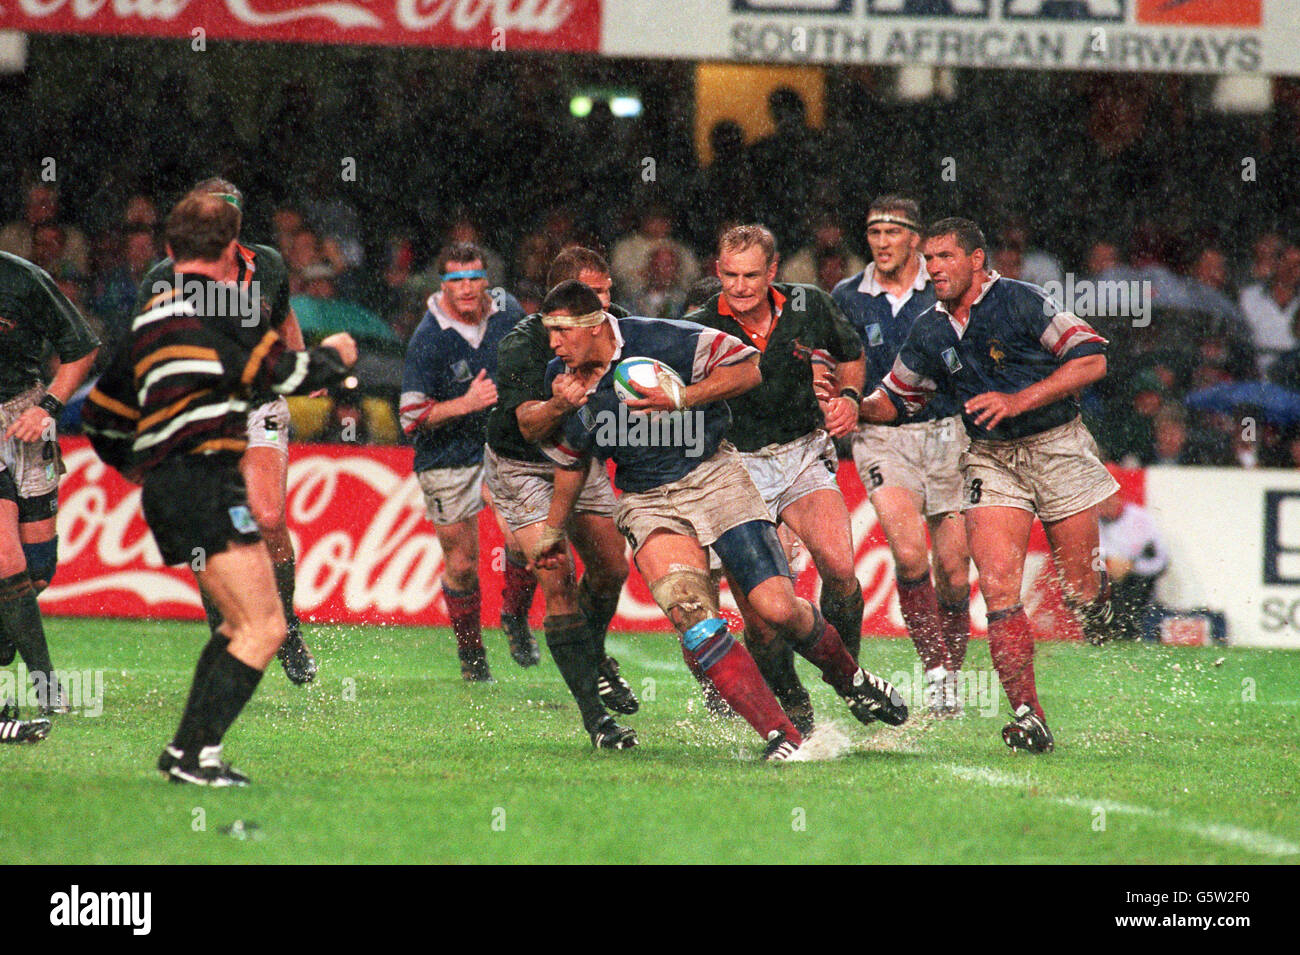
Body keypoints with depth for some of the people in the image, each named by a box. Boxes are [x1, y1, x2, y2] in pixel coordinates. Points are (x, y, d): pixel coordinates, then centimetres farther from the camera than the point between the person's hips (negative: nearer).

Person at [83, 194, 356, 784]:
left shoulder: (149, 319, 19)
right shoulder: (225, 303, -5)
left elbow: (102, 417, 25)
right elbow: (286, 375, -9)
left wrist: (142, 471, 39)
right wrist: (334, 357, 11)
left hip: (164, 489, 9)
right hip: (205, 482, -9)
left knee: (242, 624, 18)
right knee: (265, 629, -9)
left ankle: (184, 751, 14)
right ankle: (195, 755, -14)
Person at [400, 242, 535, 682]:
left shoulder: (507, 311, -4)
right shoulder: (428, 340, -18)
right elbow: (411, 417, -17)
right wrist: (465, 404, -27)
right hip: (447, 460, -3)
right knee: (462, 564, 4)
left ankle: (515, 617, 11)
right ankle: (471, 653, 25)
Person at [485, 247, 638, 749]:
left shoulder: (615, 327, -16)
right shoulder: (522, 344, -29)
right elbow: (529, 426, -37)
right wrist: (561, 403, -57)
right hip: (520, 468, -5)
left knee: (611, 570, 7)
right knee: (557, 580, -16)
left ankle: (593, 656, 40)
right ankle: (592, 710, -14)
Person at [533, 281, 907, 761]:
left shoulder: (660, 340, -16)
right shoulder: (561, 380, 0)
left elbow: (747, 369, -9)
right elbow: (571, 459, 18)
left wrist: (681, 397, -20)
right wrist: (552, 529, 24)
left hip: (713, 479, -3)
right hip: (647, 504, 3)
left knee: (777, 609, -12)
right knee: (691, 615, -22)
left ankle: (848, 677, 21)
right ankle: (782, 738, -21)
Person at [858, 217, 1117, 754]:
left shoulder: (1020, 302, -11)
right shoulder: (929, 333, 5)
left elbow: (1092, 359, -14)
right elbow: (895, 398, 17)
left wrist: (1019, 399, -21)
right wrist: (855, 408, -5)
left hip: (1057, 446, -3)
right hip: (989, 460, 3)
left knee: (1081, 592, -1)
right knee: (998, 586, -15)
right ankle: (1028, 717, -16)